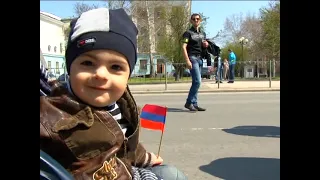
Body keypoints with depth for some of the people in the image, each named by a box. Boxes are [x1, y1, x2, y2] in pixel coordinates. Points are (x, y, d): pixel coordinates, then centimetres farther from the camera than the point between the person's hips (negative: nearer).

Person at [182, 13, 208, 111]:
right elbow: (184, 47, -10)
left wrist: (206, 45, 5)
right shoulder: (188, 32, -2)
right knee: (197, 81, -15)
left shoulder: (203, 33, 19)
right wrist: (187, 60, -20)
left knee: (196, 82, 7)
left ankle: (194, 104, 11)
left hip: (200, 58, 7)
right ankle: (189, 102, -6)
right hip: (193, 58, -7)